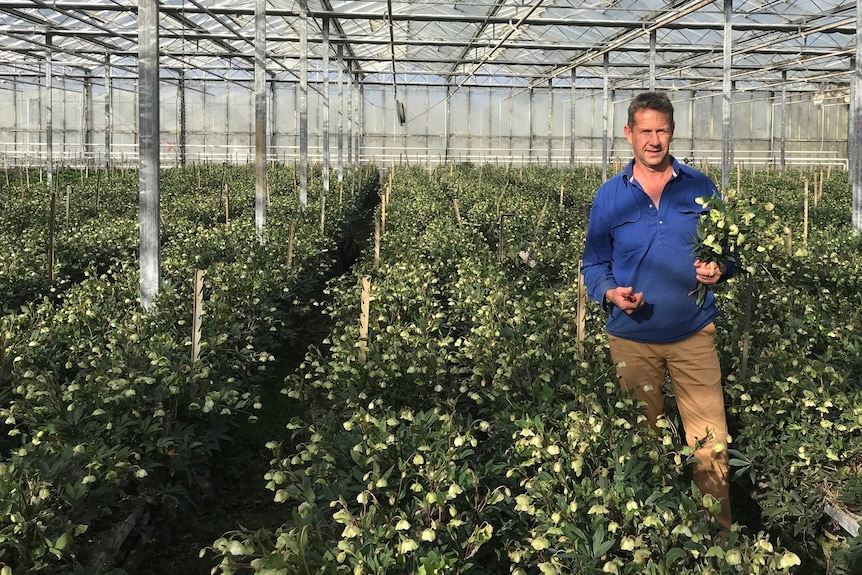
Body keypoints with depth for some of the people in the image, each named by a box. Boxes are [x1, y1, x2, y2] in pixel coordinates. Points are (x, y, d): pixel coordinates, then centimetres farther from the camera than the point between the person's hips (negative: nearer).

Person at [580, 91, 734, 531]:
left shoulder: (701, 188, 3)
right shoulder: (609, 196, 3)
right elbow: (593, 264, 7)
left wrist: (719, 270, -13)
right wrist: (610, 293, -14)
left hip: (693, 334, 0)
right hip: (632, 338, 1)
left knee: (711, 444, -3)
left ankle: (720, 532, 13)